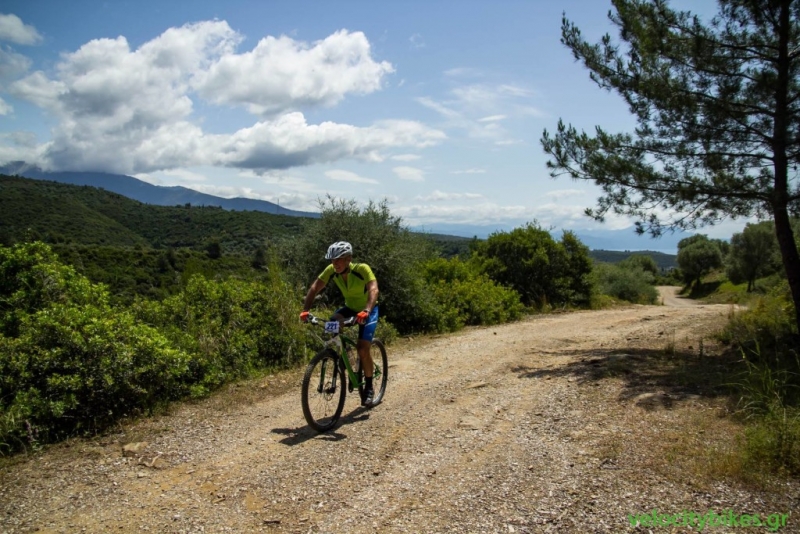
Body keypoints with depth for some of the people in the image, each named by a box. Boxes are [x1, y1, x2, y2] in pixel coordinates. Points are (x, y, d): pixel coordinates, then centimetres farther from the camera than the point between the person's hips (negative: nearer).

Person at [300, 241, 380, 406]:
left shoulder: (362, 269, -31)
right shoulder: (331, 270, -18)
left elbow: (373, 289, -43)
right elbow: (314, 288, -19)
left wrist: (366, 311, -59)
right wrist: (305, 310, -32)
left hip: (368, 310, -4)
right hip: (350, 307, 4)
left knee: (363, 349, -16)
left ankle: (369, 388, 5)